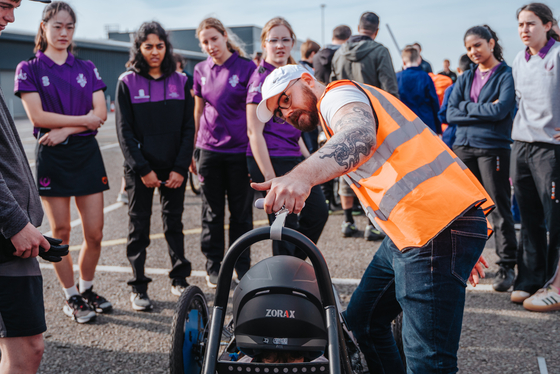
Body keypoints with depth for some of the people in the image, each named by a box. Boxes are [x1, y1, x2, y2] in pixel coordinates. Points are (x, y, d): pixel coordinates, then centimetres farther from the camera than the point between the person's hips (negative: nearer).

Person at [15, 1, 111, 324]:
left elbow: (101, 114, 1)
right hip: (51, 156, -3)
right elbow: (37, 116, -10)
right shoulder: (29, 70, 1)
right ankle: (72, 298, 16)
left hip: (87, 153, 3)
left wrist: (65, 130, -12)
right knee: (61, 232, 2)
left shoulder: (87, 68, 10)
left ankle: (87, 289, 22)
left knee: (95, 232, 1)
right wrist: (83, 119, -9)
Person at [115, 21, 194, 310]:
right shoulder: (127, 82, 0)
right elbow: (124, 131, -4)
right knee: (139, 227, 3)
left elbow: (188, 128, 3)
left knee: (174, 224, 10)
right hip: (140, 169, -2)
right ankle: (138, 287, 10)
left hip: (174, 168, 2)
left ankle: (179, 280, 21)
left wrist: (180, 168, -6)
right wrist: (142, 169, -12)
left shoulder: (180, 81, 5)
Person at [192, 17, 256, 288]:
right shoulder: (201, 71, 7)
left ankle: (242, 266, 19)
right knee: (212, 211, 9)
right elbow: (198, 111, 14)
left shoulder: (246, 68, -4)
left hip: (240, 150, -2)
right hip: (209, 149, 3)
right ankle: (213, 266, 21)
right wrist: (193, 149, 14)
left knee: (241, 211, 6)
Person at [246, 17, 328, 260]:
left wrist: (307, 157, 16)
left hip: (294, 158, 9)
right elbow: (254, 132, -17)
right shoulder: (262, 78, -12)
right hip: (271, 161, -9)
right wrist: (270, 178, -21)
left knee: (318, 211, 12)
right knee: (285, 226, -3)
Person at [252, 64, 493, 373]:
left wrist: (302, 176, -47)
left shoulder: (338, 93, -3)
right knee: (362, 320, 19)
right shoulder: (341, 119, 28)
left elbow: (360, 136, -29)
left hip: (439, 227, -11)